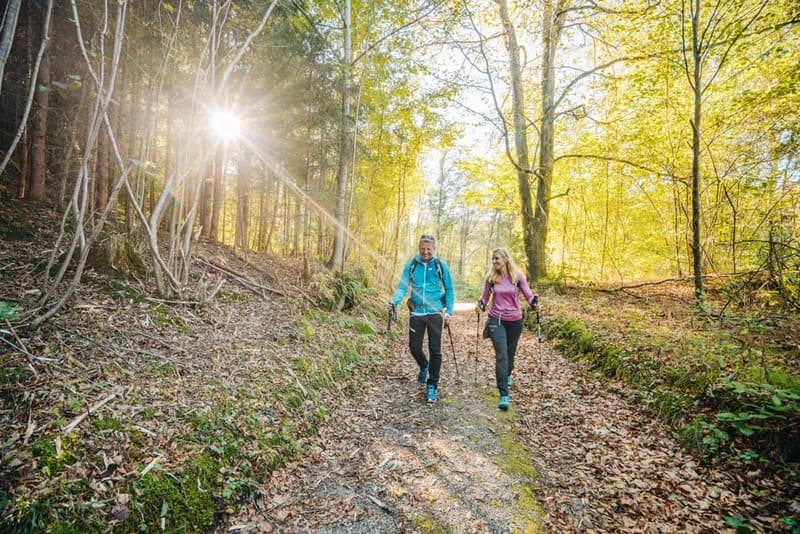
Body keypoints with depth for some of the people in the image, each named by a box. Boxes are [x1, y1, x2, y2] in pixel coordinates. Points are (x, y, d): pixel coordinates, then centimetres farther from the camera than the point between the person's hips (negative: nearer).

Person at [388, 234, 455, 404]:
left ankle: (432, 386, 17)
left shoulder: (441, 266, -1)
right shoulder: (411, 265, 1)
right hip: (416, 312, 1)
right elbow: (403, 286, -2)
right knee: (414, 347, 5)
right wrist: (394, 301, -20)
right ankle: (424, 366, 40)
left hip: (435, 313, -1)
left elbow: (449, 290, 5)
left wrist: (448, 312, -2)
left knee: (435, 350, 2)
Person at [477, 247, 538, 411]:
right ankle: (504, 394, -9)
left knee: (510, 353, 18)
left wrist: (534, 303, -24)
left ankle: (507, 375, 51)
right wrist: (481, 305, -14)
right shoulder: (490, 277, -3)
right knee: (501, 355, -11)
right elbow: (485, 296, 6)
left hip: (514, 320, 1)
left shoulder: (518, 276, -6)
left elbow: (528, 294, -3)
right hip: (496, 320, -1)